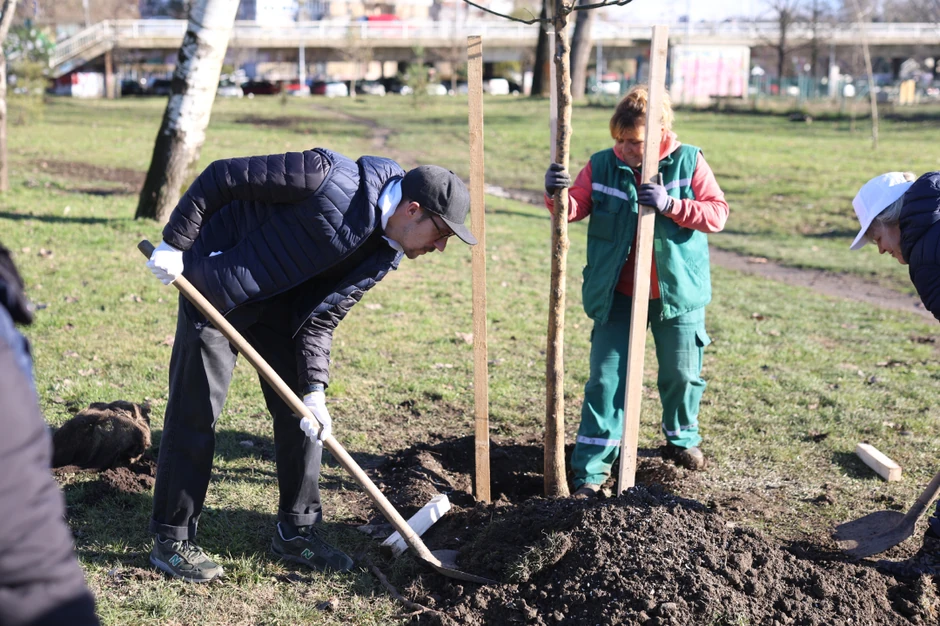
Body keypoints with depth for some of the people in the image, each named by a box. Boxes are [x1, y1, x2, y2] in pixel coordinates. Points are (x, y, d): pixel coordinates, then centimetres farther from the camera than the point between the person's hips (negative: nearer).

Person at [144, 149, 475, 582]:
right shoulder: (330, 178, -31)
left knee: (299, 412, 6)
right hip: (214, 283, -7)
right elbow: (221, 176, -24)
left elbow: (321, 319, -4)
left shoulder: (385, 255, -7)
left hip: (281, 302, 7)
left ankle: (296, 531, 20)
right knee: (195, 412, -5)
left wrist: (314, 389, -15)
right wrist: (175, 243, -21)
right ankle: (171, 542, 7)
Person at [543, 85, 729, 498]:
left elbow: (717, 213, -11)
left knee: (682, 375, 14)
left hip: (677, 293, 0)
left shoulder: (688, 162, -6)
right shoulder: (602, 166, -3)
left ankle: (681, 439, 42)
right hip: (616, 295, 0)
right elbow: (574, 209, -7)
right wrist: (557, 193, -29)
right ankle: (591, 468, 2)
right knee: (606, 378, -3)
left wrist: (670, 204, -25)